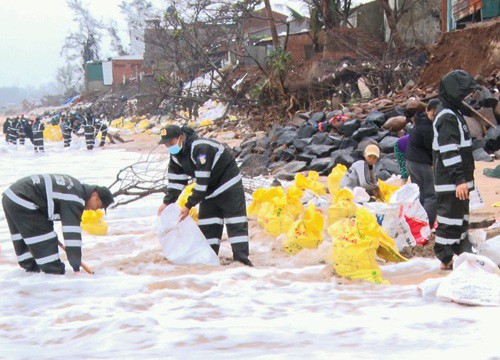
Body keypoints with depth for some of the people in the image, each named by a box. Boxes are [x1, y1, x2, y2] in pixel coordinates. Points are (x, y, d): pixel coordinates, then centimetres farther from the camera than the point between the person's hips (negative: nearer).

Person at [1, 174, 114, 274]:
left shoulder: (76, 186, 12)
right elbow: (72, 234, -21)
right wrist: (76, 267, -19)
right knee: (44, 237, -5)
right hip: (21, 203, -10)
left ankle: (32, 267, 33)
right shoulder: (74, 201, -18)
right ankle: (54, 272, -1)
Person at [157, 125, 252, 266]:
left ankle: (241, 258, -14)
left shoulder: (200, 147, -32)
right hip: (210, 189, 9)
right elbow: (175, 180, 3)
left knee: (236, 222, -11)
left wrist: (189, 205, -28)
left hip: (229, 184, -8)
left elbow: (202, 181, -32)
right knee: (207, 223, 4)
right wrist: (167, 202, -7)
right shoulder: (176, 154, -3)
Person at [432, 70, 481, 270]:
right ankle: (446, 259, 0)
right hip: (451, 181, -11)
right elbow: (449, 152, -23)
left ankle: (462, 254, 27)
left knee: (460, 217, 18)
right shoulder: (447, 117, -17)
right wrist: (459, 179, -26)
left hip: (458, 179, 11)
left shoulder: (453, 113, 17)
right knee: (451, 218, -5)